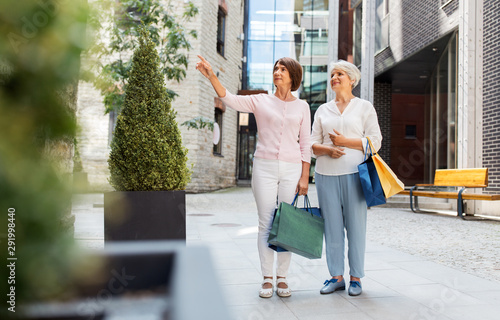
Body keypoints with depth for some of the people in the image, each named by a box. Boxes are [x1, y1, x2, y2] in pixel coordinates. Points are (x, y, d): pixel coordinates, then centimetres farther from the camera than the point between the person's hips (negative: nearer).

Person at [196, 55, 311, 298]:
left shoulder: (302, 107, 10)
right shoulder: (261, 101, 7)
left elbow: (305, 144, 7)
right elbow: (229, 99, -7)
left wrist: (304, 177, 0)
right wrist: (211, 76, -22)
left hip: (291, 169, 1)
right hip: (264, 167, -1)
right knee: (266, 223, 0)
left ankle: (282, 278, 14)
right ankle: (267, 278, 10)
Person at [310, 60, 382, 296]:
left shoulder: (365, 107, 9)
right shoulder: (323, 110, 17)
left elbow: (375, 141, 1)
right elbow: (313, 143, 12)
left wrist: (345, 141, -10)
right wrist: (327, 149, -9)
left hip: (354, 173, -3)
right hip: (326, 174, 3)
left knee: (356, 225, -1)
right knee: (332, 225, 3)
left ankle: (356, 278, 11)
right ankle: (336, 276, 14)